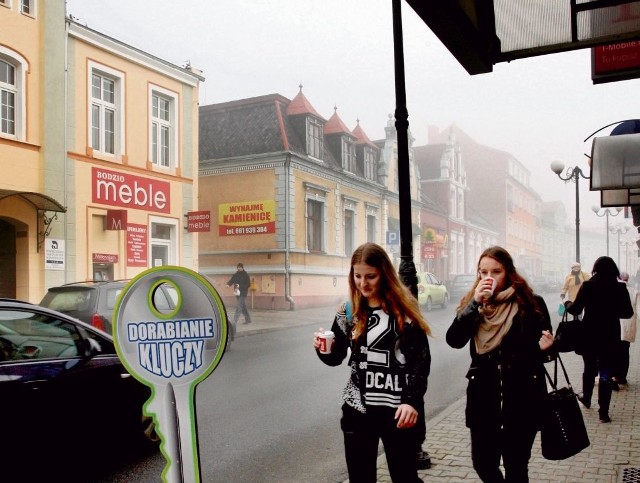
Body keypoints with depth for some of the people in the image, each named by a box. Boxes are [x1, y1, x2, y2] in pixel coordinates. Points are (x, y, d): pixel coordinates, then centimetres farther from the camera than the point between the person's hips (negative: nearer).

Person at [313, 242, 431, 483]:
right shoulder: (349, 311, 5)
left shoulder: (404, 309, -6)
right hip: (358, 408, 3)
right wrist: (322, 349, -11)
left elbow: (422, 359, -5)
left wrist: (412, 401, -13)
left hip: (398, 409, -3)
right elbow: (336, 358, 11)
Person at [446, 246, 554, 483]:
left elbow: (544, 346, 3)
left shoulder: (530, 303, -5)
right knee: (483, 463, 11)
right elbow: (454, 340, -12)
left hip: (521, 398, -2)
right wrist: (475, 303, -20)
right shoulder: (472, 303, 3)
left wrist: (544, 348, -20)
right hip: (484, 397, 3)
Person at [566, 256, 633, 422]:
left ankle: (586, 398, 41)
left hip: (589, 335, 1)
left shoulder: (588, 286, -10)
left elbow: (576, 309, -9)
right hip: (610, 337, 0)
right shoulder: (620, 288, -6)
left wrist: (567, 304, 12)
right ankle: (603, 412, 1)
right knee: (606, 373, 4)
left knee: (589, 368, 21)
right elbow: (627, 313, 1)